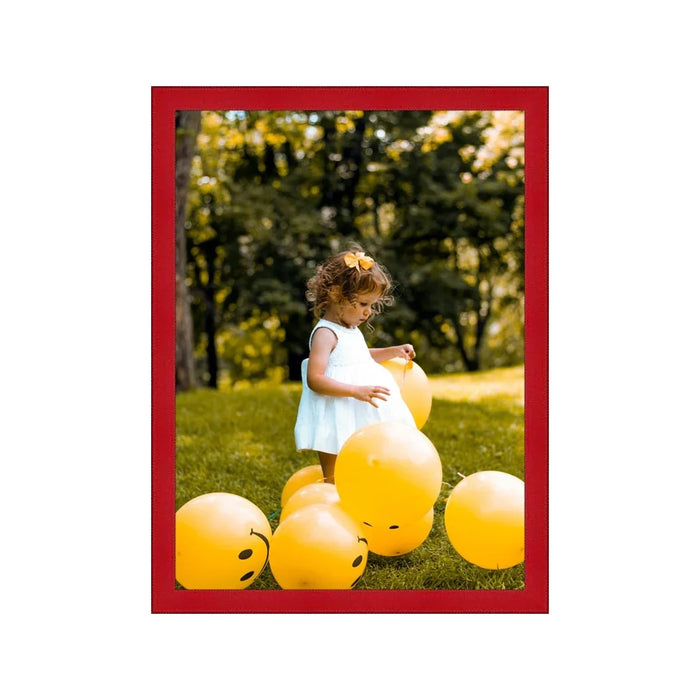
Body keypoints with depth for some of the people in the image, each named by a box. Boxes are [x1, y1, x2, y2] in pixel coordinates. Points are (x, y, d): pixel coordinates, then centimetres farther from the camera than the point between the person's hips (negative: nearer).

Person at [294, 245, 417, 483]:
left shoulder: (351, 330, 12)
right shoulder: (325, 334, -17)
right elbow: (315, 379, -27)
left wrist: (393, 352, 19)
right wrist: (356, 391, -34)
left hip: (360, 421, 9)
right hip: (336, 425, -9)